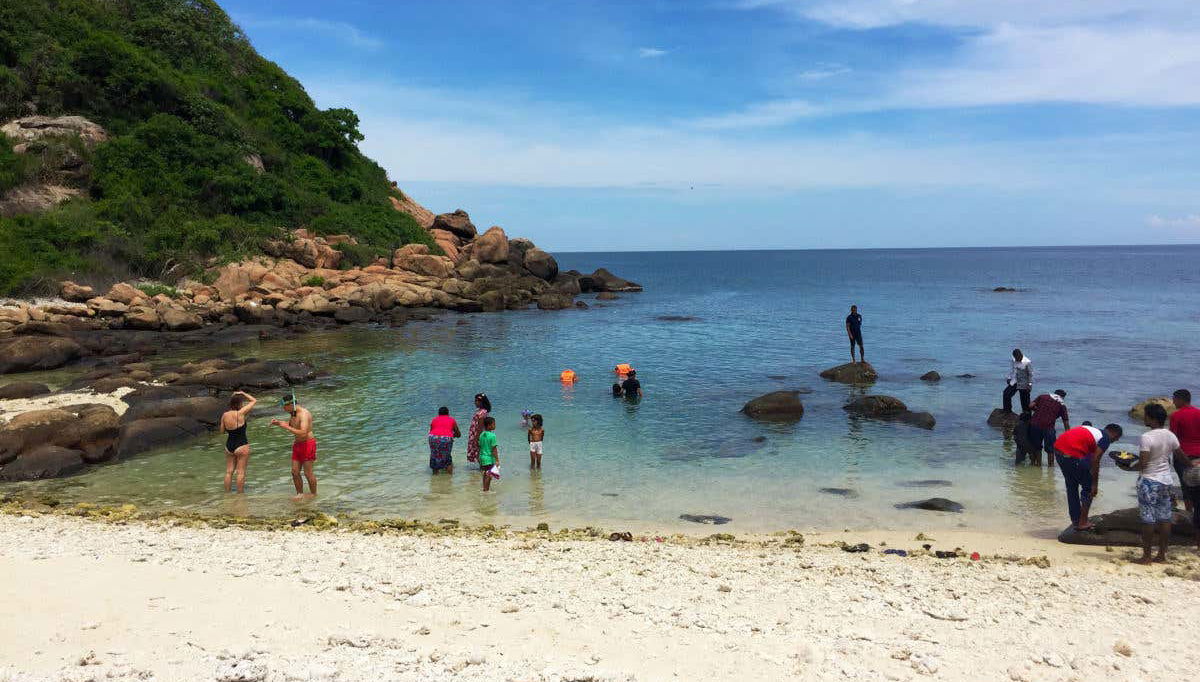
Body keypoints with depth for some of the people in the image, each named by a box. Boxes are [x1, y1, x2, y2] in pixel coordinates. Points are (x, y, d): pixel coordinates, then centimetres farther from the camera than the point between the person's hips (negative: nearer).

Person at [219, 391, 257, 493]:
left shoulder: (225, 415, -1)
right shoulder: (240, 413, -16)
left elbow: (222, 431, 12)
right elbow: (254, 400, -6)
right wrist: (243, 393, 5)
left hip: (229, 446, 6)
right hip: (241, 446, -5)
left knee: (229, 471, 14)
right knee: (241, 472, 2)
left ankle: (227, 493, 20)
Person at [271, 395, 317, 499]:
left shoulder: (304, 414, -21)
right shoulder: (292, 414, 8)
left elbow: (303, 433, -30)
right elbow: (289, 425, 29)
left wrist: (286, 427, -26)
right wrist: (278, 423, 10)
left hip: (307, 444, -9)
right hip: (297, 444, 9)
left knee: (308, 473, -1)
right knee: (295, 472, 8)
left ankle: (313, 494, 13)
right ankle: (300, 494, 19)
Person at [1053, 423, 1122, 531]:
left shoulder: (1093, 431, 28)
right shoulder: (1105, 438, 4)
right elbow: (1095, 461, -4)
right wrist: (1095, 484, 3)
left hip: (1058, 449, 8)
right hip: (1073, 454, -8)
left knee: (1071, 487, 23)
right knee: (1088, 487, 12)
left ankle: (1075, 521, 30)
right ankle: (1082, 523, 14)